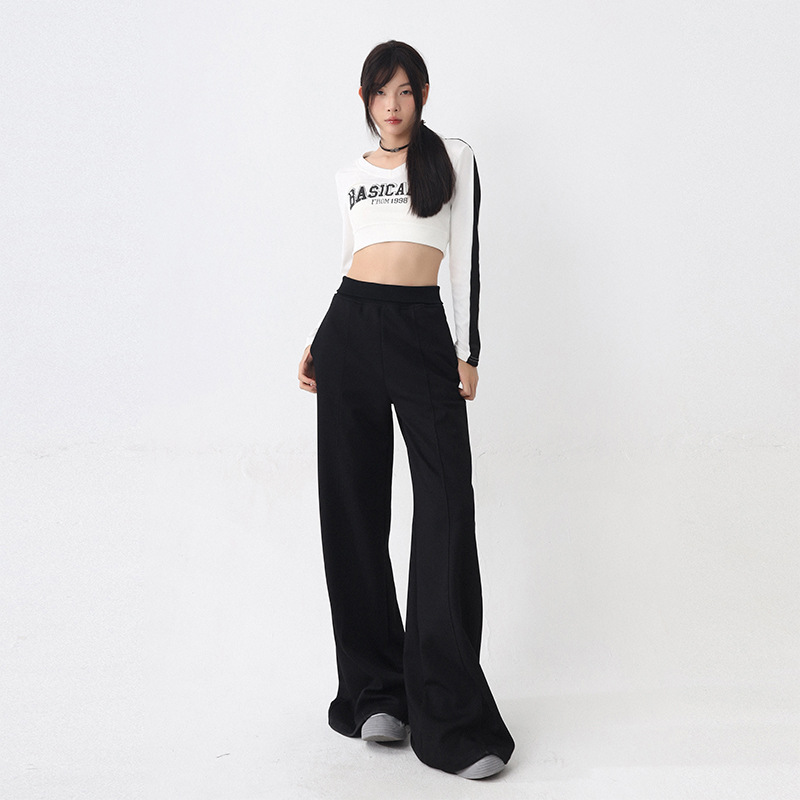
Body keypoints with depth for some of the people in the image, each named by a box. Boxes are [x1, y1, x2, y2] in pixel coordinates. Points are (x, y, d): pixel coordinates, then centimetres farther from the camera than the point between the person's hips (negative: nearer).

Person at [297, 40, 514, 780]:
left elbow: (466, 256, 5)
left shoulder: (454, 158, 10)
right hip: (351, 329, 4)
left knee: (447, 502, -14)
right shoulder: (352, 175, 19)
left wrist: (467, 350, -2)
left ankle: (453, 716, -11)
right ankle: (377, 689, 10)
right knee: (354, 506, 0)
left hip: (424, 331, -3)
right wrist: (317, 342, 15)